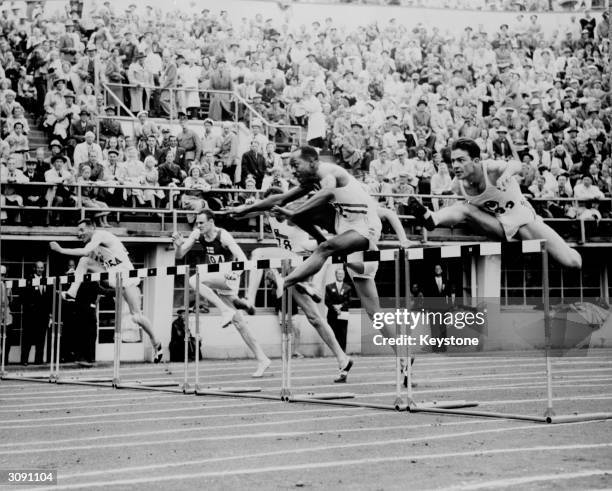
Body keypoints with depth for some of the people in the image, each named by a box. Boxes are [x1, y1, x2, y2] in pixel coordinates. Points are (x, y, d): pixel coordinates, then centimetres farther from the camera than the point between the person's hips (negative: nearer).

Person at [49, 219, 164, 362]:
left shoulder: (99, 235, -13)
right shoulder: (93, 244, 14)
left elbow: (85, 252, -27)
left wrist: (61, 250, -23)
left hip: (126, 274, -8)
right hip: (111, 275, 8)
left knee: (137, 317, -8)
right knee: (84, 261, -8)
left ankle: (156, 344, 9)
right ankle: (71, 294, -10)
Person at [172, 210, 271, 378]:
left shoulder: (223, 236, -19)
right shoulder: (197, 235, -2)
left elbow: (242, 258, -26)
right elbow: (180, 256, 1)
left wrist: (235, 271, -45)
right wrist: (178, 244, -20)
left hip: (228, 276, -7)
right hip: (216, 279, 7)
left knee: (194, 281, -27)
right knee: (237, 322, 4)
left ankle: (226, 310, -22)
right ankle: (262, 359, 9)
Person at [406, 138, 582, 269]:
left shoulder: (492, 169, -29)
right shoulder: (457, 185, -13)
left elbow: (516, 165, -53)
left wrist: (506, 173, -73)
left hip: (523, 217, -3)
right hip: (497, 226, 3)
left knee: (573, 262, -9)